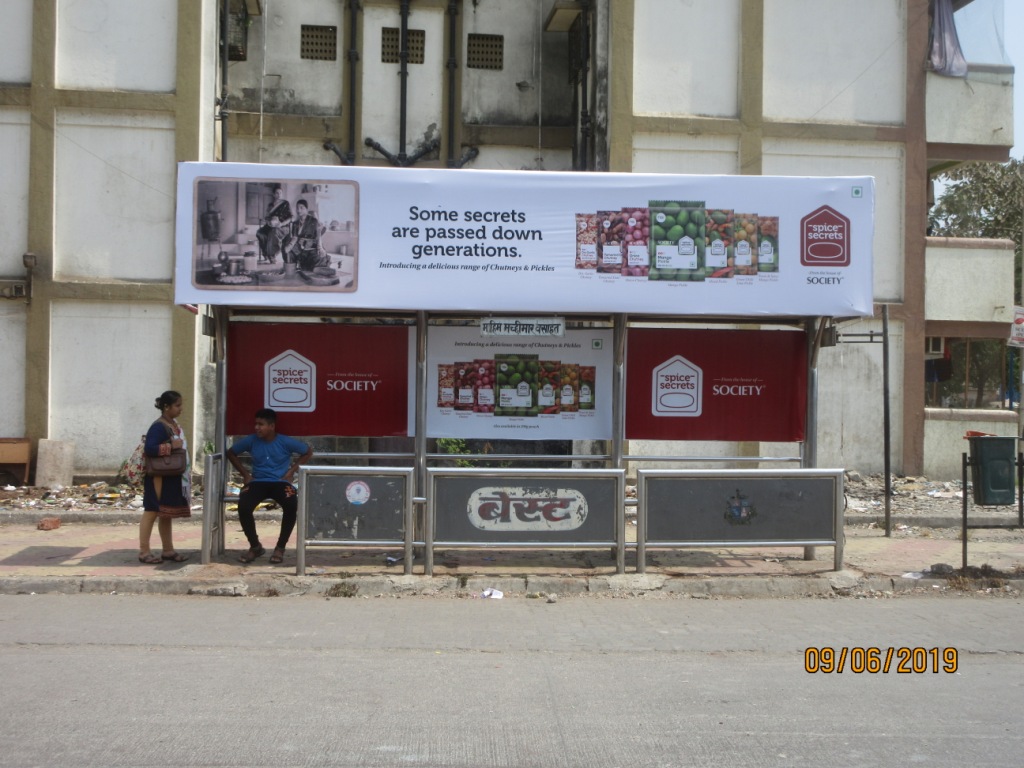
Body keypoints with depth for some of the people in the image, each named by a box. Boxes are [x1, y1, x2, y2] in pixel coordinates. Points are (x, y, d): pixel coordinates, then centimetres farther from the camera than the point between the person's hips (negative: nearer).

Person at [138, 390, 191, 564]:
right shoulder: (158, 427, -17)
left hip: (173, 477, 9)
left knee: (166, 514, 14)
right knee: (152, 512, -3)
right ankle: (144, 551, 2)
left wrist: (187, 470, 10)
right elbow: (149, 448, -28)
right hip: (159, 477, -9)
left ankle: (168, 550, 20)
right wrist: (170, 446, -26)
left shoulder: (175, 425, 12)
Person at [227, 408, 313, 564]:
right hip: (258, 482, 2)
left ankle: (280, 548, -14)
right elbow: (231, 453, 16)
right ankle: (255, 546, -5)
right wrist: (245, 473, 7)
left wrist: (292, 470, 2)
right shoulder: (251, 441, 0)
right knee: (243, 506, -30)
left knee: (291, 505, -35)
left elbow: (308, 451, 8)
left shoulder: (286, 442, -5)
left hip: (280, 482, -2)